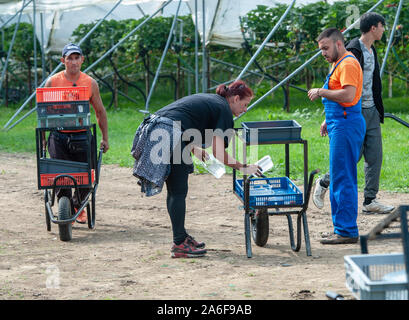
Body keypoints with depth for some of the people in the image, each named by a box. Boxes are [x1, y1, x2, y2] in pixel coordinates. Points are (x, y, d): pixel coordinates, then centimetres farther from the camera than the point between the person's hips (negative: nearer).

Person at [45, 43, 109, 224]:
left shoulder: (90, 83, 5)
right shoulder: (52, 82, 2)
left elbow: (100, 112, 14)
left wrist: (105, 139, 13)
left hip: (81, 135, 1)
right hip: (58, 135, -1)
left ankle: (78, 206, 24)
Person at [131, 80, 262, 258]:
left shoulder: (208, 98, 25)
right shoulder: (224, 110, 0)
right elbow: (219, 153, -8)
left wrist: (195, 150, 29)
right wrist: (243, 168, 1)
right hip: (169, 135, -9)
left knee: (174, 191, 17)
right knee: (178, 192, -2)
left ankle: (181, 236, 25)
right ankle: (179, 245, 1)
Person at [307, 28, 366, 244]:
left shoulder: (348, 64, -13)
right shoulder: (339, 64, 21)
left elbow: (348, 95, -25)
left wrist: (321, 92, -15)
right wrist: (328, 121, 22)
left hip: (346, 127, -11)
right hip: (339, 126, 11)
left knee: (342, 180, -10)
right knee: (338, 179, 12)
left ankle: (347, 231, -8)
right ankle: (341, 228, 16)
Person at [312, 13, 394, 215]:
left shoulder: (372, 51, 14)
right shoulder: (354, 51, -15)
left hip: (371, 112, 9)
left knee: (375, 157, 3)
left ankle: (370, 201, 7)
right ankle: (323, 183, 19)